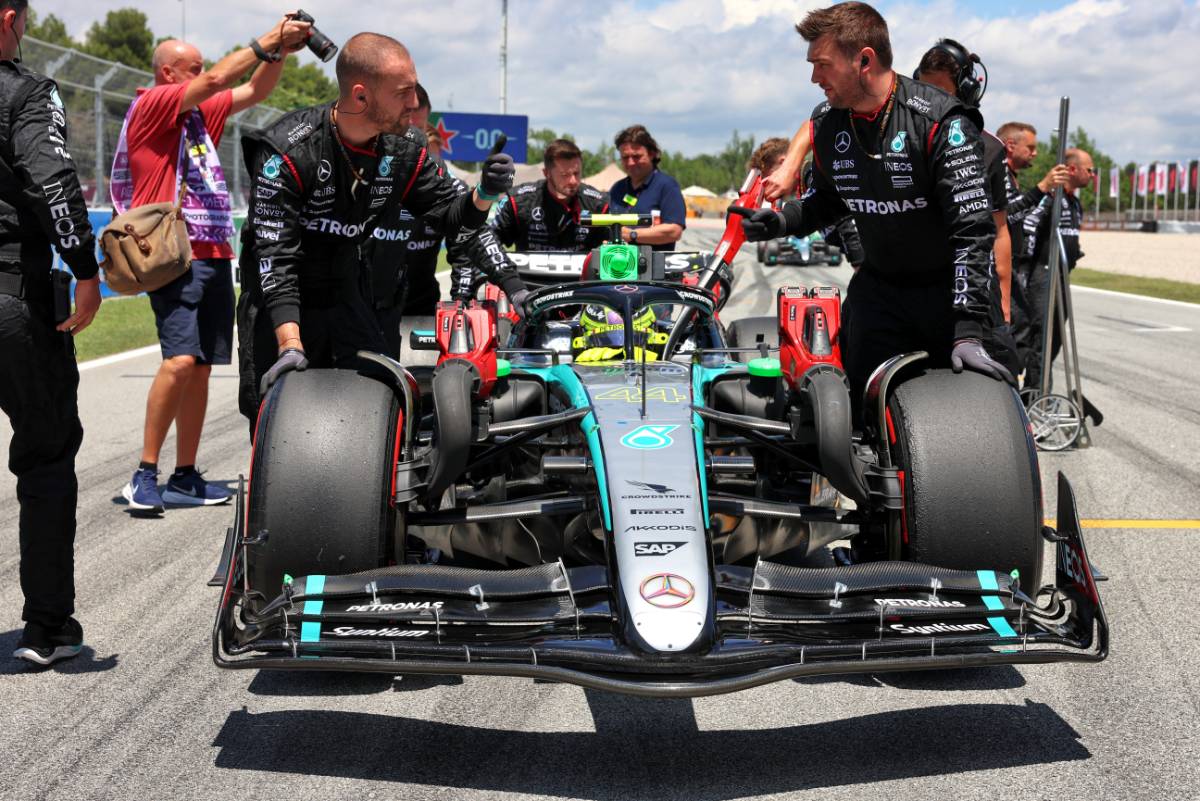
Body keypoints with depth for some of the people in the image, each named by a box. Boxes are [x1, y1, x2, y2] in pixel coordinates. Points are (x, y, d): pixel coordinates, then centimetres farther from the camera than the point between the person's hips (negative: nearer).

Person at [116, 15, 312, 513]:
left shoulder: (201, 113, 19)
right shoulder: (150, 104, -2)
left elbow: (254, 91, 22)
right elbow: (216, 80, -12)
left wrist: (280, 50, 7)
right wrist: (267, 41, -8)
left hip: (214, 256, 8)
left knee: (201, 367, 6)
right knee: (181, 359, -20)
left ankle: (185, 478, 11)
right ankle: (145, 476, -15)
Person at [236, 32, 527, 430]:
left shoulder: (405, 149, -6)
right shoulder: (287, 151, -23)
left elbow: (451, 214, 3)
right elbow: (275, 252, -28)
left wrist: (485, 195, -22)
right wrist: (290, 346, -38)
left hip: (346, 293, 5)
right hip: (277, 298, -5)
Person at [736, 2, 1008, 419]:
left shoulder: (941, 121, -21)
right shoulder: (827, 123, -2)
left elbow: (972, 228, -25)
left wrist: (968, 332, -33)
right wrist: (781, 220, -6)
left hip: (949, 287, -4)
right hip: (880, 287, 5)